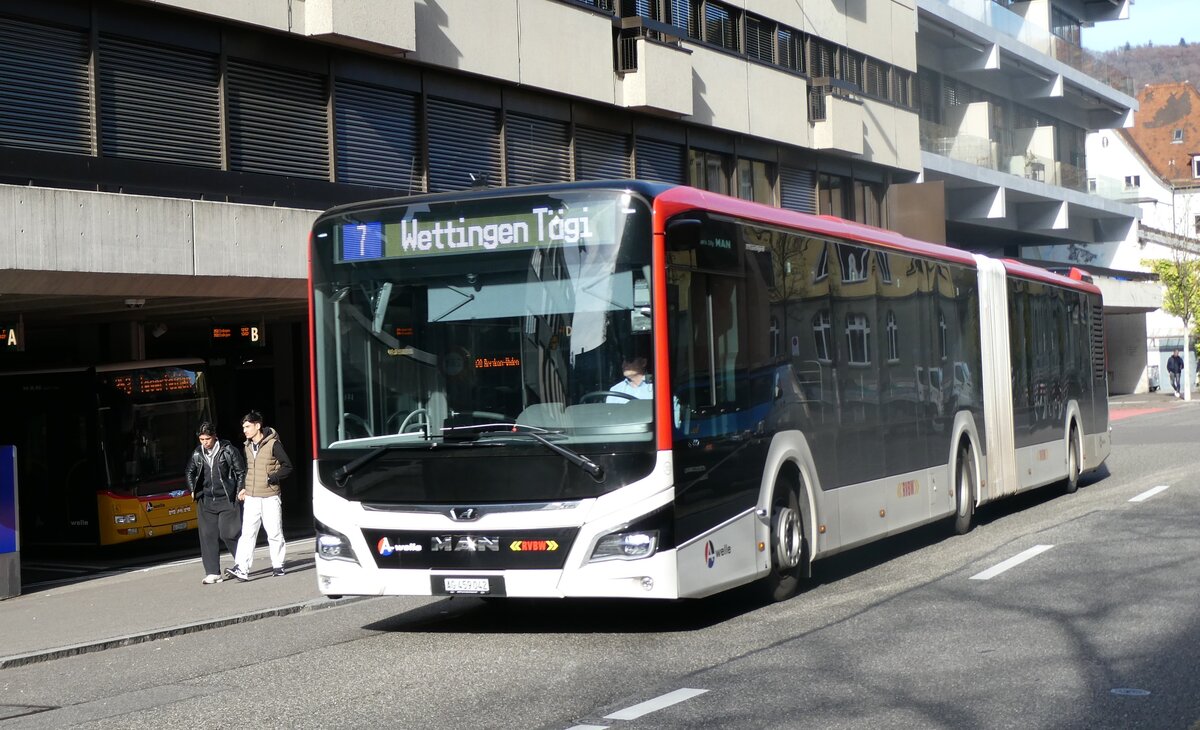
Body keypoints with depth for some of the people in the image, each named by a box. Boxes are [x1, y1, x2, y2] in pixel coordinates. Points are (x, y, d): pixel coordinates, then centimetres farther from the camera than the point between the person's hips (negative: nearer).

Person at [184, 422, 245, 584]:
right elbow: (190, 472, 24)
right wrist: (193, 490, 14)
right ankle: (213, 573, 2)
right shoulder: (197, 454, 7)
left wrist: (239, 492, -4)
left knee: (228, 533, -8)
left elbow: (241, 472, 1)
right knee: (208, 536, 0)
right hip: (206, 501, 4)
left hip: (226, 500, -4)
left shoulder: (228, 450, -5)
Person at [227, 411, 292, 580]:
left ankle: (278, 566, 16)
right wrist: (243, 488, 12)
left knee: (274, 533, 4)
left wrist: (272, 478, -15)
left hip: (270, 497, -5)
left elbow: (287, 467, -7)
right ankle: (242, 569, -12)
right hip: (251, 497, 5)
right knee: (247, 533, -5)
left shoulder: (273, 444, -8)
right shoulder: (247, 447, 12)